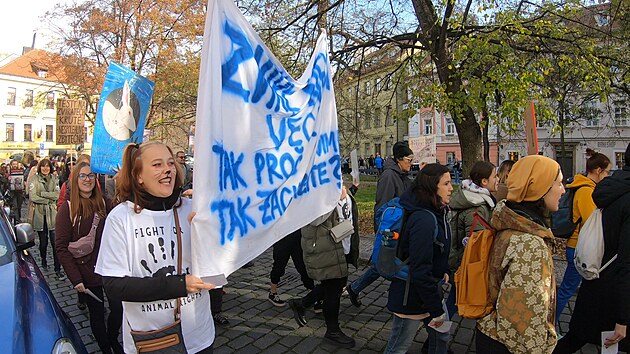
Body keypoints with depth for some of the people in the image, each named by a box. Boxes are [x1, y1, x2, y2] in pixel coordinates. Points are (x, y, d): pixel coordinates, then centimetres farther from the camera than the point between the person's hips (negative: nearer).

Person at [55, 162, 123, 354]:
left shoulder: (104, 203, 2)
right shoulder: (67, 209, -7)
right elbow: (61, 247, -9)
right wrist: (75, 278, -15)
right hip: (87, 272, -3)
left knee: (119, 308, 10)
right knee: (97, 314, 10)